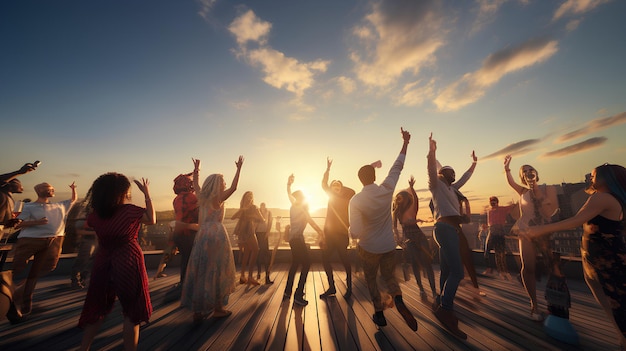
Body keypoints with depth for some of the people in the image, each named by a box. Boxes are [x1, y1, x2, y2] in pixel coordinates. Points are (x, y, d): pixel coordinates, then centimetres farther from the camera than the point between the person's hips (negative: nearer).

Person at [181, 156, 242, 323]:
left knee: (200, 271, 11)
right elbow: (233, 187, -14)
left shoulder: (202, 197, 9)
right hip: (217, 234, -7)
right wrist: (239, 169, -8)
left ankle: (197, 310, 20)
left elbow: (196, 184, 26)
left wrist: (196, 169, 38)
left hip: (202, 234, 7)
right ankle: (218, 308, 14)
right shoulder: (218, 198, -8)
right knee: (217, 271, 4)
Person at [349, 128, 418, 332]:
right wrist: (405, 143, 9)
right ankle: (398, 299, -4)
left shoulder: (356, 201, -21)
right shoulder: (386, 190, -13)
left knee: (371, 279, 23)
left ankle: (379, 312, 23)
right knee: (389, 276, 23)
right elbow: (397, 167, 0)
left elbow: (355, 233, -23)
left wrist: (351, 230, 0)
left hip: (369, 248, -2)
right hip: (389, 246, 3)